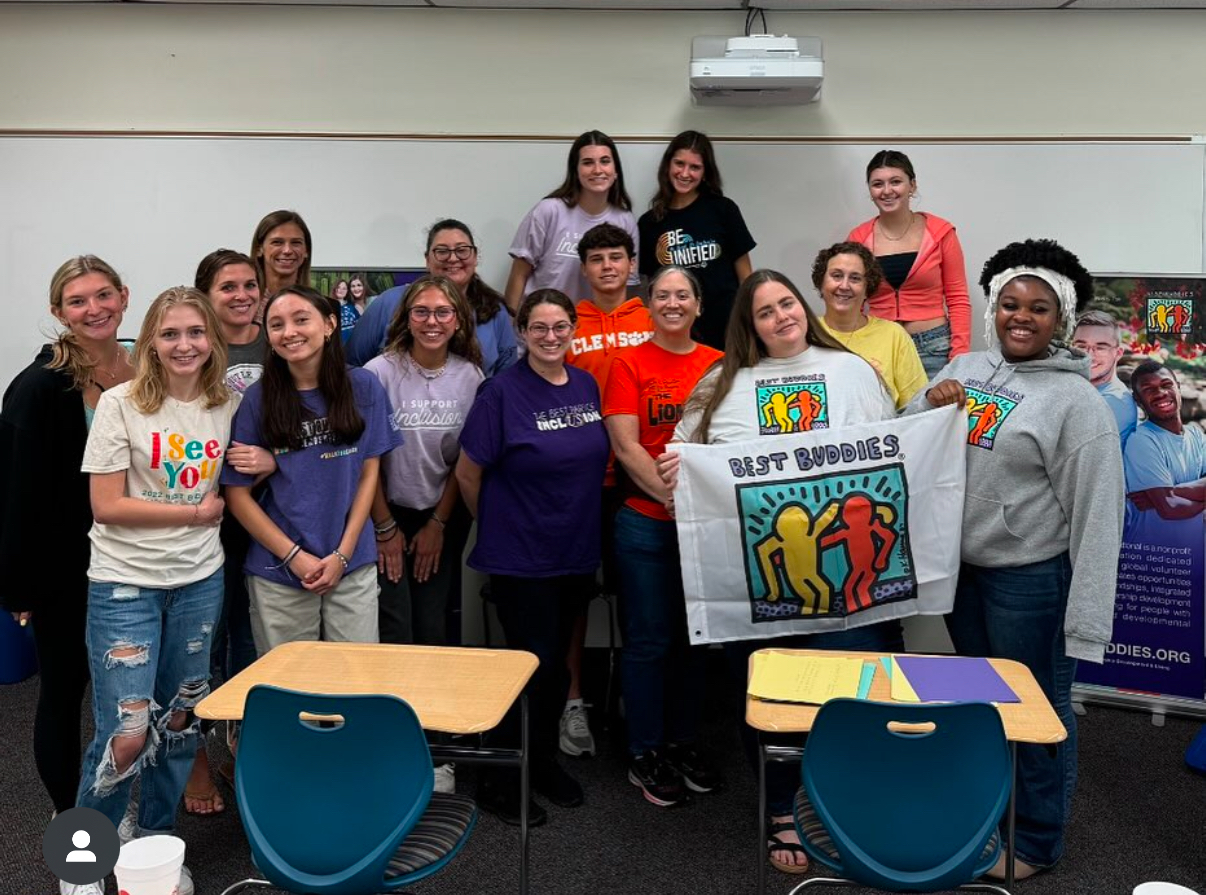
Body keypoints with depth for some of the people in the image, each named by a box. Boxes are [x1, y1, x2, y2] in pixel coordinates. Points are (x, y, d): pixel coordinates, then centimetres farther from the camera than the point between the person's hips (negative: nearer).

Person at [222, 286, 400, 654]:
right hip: (278, 572, 0)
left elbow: (368, 474, 2)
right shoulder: (258, 399, -3)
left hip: (352, 566, 1)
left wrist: (342, 554, -5)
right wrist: (295, 557, -8)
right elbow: (238, 493, -1)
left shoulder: (363, 387, -1)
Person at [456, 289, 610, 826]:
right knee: (532, 665, -2)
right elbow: (468, 473, -8)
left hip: (577, 553, 6)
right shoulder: (502, 390, -13)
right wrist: (497, 525, 4)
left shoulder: (587, 386, 5)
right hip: (519, 557, -6)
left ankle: (544, 762, 34)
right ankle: (500, 782, 16)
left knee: (557, 661, 16)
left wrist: (585, 525, 14)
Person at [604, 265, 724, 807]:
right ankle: (645, 754, 19)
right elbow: (626, 447, -9)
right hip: (646, 522, -3)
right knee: (650, 639, 4)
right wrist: (674, 496, -17)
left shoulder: (719, 365, 6)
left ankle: (683, 743, 29)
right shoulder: (630, 364, -2)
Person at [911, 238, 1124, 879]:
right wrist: (928, 405, -8)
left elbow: (1096, 516, -16)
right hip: (960, 566, 6)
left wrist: (1086, 619, -20)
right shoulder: (966, 368, 4)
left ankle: (1037, 839, 30)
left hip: (1030, 579, -6)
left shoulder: (1075, 401, -15)